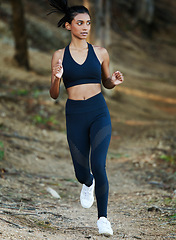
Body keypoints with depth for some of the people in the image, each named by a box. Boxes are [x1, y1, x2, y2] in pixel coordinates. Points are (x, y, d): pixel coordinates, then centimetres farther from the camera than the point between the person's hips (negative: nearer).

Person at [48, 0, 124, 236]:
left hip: (99, 113, -1)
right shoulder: (59, 56, 2)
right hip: (75, 116, 1)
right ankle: (88, 184, 45)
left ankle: (103, 218, -3)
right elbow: (54, 94, 4)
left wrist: (114, 81, -6)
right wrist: (57, 77, -17)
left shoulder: (100, 53, 3)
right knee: (82, 173, 5)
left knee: (98, 165, -18)